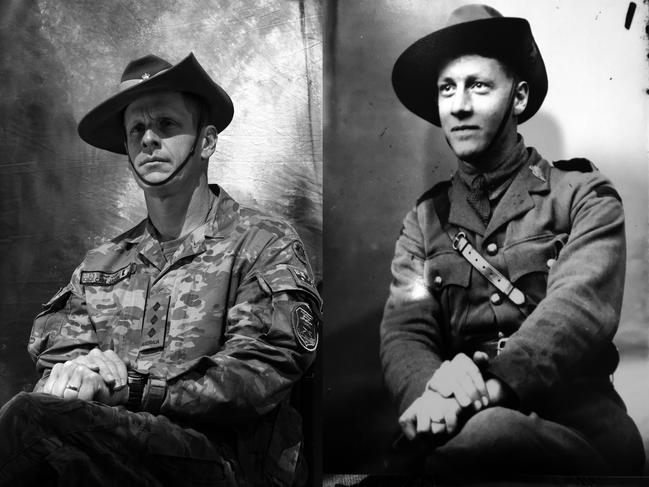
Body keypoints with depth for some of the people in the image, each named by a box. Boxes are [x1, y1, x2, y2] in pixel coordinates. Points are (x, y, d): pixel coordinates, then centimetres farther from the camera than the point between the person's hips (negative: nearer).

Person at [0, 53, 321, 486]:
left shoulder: (265, 246, 5)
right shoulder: (100, 264, 21)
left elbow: (257, 374, -7)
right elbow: (53, 355, 13)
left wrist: (124, 388, -17)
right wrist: (80, 371, -12)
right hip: (114, 449, 4)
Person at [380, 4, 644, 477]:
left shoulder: (583, 195, 7)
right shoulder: (425, 221, 16)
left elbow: (582, 307, -11)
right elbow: (404, 332, 2)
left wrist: (495, 382, -30)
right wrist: (432, 391, -23)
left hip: (573, 416, -2)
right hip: (465, 416, 2)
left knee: (490, 434, -36)